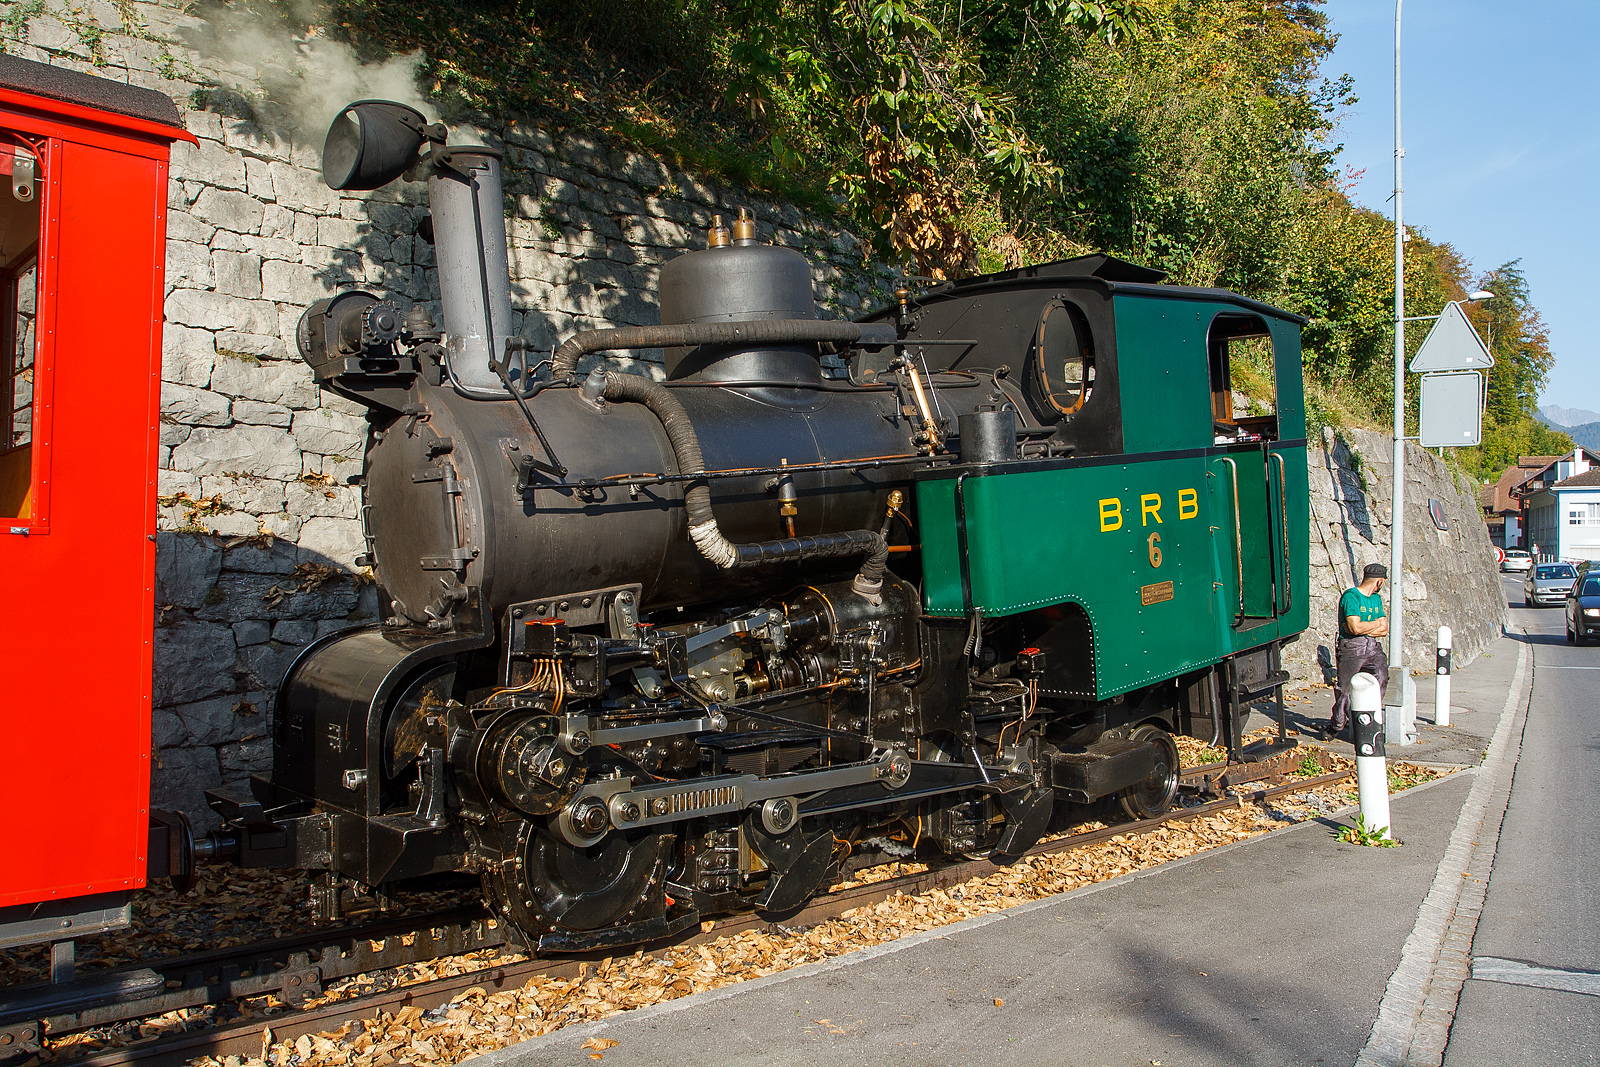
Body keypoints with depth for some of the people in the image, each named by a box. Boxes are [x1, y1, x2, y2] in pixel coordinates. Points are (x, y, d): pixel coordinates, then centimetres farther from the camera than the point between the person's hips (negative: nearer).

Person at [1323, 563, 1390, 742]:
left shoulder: (1376, 599, 17)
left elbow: (1384, 630, 9)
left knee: (1382, 674, -19)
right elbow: (1355, 628, -18)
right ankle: (1336, 725, 12)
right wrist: (1377, 623, -1)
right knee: (1344, 687, -8)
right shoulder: (1351, 596, -8)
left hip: (1372, 646, 6)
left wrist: (1364, 627, -7)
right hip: (1351, 646, -6)